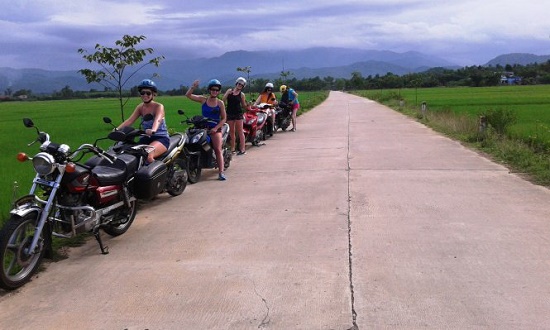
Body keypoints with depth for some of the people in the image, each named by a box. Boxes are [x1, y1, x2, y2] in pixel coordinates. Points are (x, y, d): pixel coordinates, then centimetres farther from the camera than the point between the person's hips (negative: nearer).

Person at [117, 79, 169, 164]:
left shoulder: (159, 106, -8)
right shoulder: (140, 107, 9)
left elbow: (157, 120, -29)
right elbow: (129, 120, -3)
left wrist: (153, 130, -51)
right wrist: (117, 129, -21)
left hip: (161, 138, -6)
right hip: (146, 138, 6)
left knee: (148, 155, -34)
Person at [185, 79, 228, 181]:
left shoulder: (220, 103, 2)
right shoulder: (203, 99, 5)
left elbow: (224, 118, 1)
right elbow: (188, 95, 0)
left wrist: (216, 128, -11)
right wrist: (193, 87, -16)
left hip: (216, 128, -1)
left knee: (218, 150, -12)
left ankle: (221, 172, -13)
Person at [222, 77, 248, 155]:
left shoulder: (241, 94, 3)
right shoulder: (229, 91, 6)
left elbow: (243, 106, 8)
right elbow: (223, 100, 0)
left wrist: (247, 105, -12)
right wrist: (227, 93, -13)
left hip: (238, 114, -2)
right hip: (230, 114, 2)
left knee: (240, 131, -4)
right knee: (232, 132, 7)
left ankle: (243, 149, -4)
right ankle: (232, 148, 14)